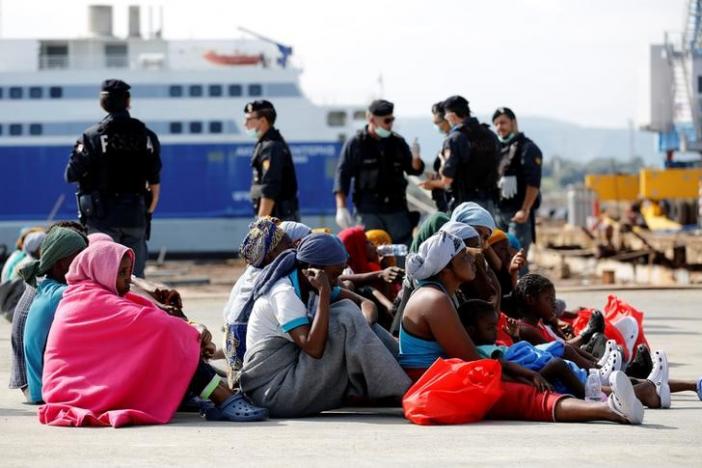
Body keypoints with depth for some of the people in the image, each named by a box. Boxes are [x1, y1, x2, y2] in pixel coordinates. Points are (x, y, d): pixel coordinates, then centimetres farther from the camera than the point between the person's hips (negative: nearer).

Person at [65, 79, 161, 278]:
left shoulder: (92, 136, -6)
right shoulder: (147, 136, 3)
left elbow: (71, 175, -6)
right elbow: (155, 183, 3)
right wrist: (148, 212, 15)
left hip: (103, 217, -2)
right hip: (135, 217, 2)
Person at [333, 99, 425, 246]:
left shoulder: (398, 142, 10)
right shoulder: (355, 144, 0)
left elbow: (413, 170, 15)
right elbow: (342, 175, -1)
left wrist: (415, 159, -9)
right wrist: (341, 208, -10)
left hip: (397, 209, 3)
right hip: (369, 213, -3)